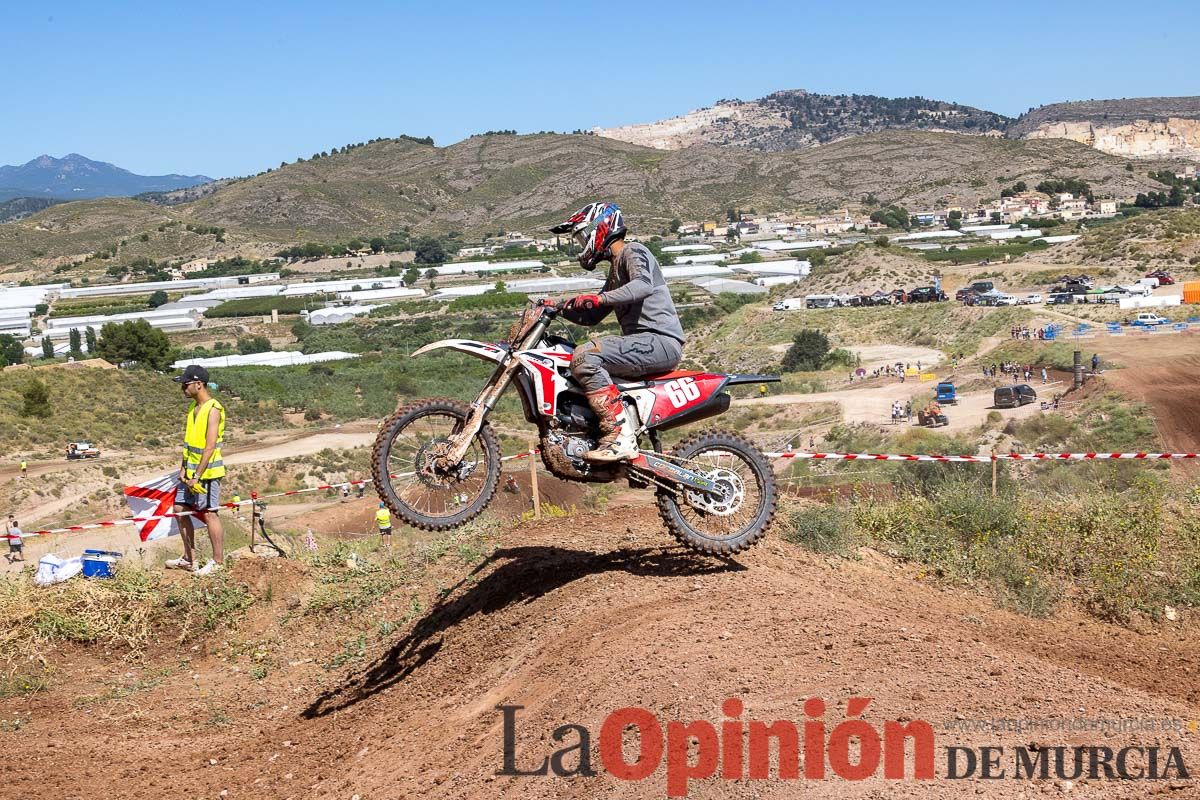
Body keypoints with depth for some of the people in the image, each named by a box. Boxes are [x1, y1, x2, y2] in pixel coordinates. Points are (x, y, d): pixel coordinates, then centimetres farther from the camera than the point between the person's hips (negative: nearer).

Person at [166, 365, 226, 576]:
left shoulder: (213, 409, -18)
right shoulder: (193, 406, 10)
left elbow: (210, 447, -21)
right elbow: (189, 440, 14)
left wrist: (197, 476, -21)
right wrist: (183, 467, 5)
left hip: (207, 472, -9)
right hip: (190, 471, 9)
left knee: (209, 514, -3)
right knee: (180, 509, 12)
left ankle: (218, 562, 8)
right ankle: (189, 558, 22)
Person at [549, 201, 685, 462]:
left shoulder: (633, 252, -3)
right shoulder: (616, 268, 27)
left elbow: (643, 285, -26)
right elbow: (591, 317, 29)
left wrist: (600, 298, -32)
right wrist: (561, 307, 14)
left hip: (660, 340, -10)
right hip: (646, 343, 10)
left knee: (584, 356, -26)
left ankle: (620, 436, -30)